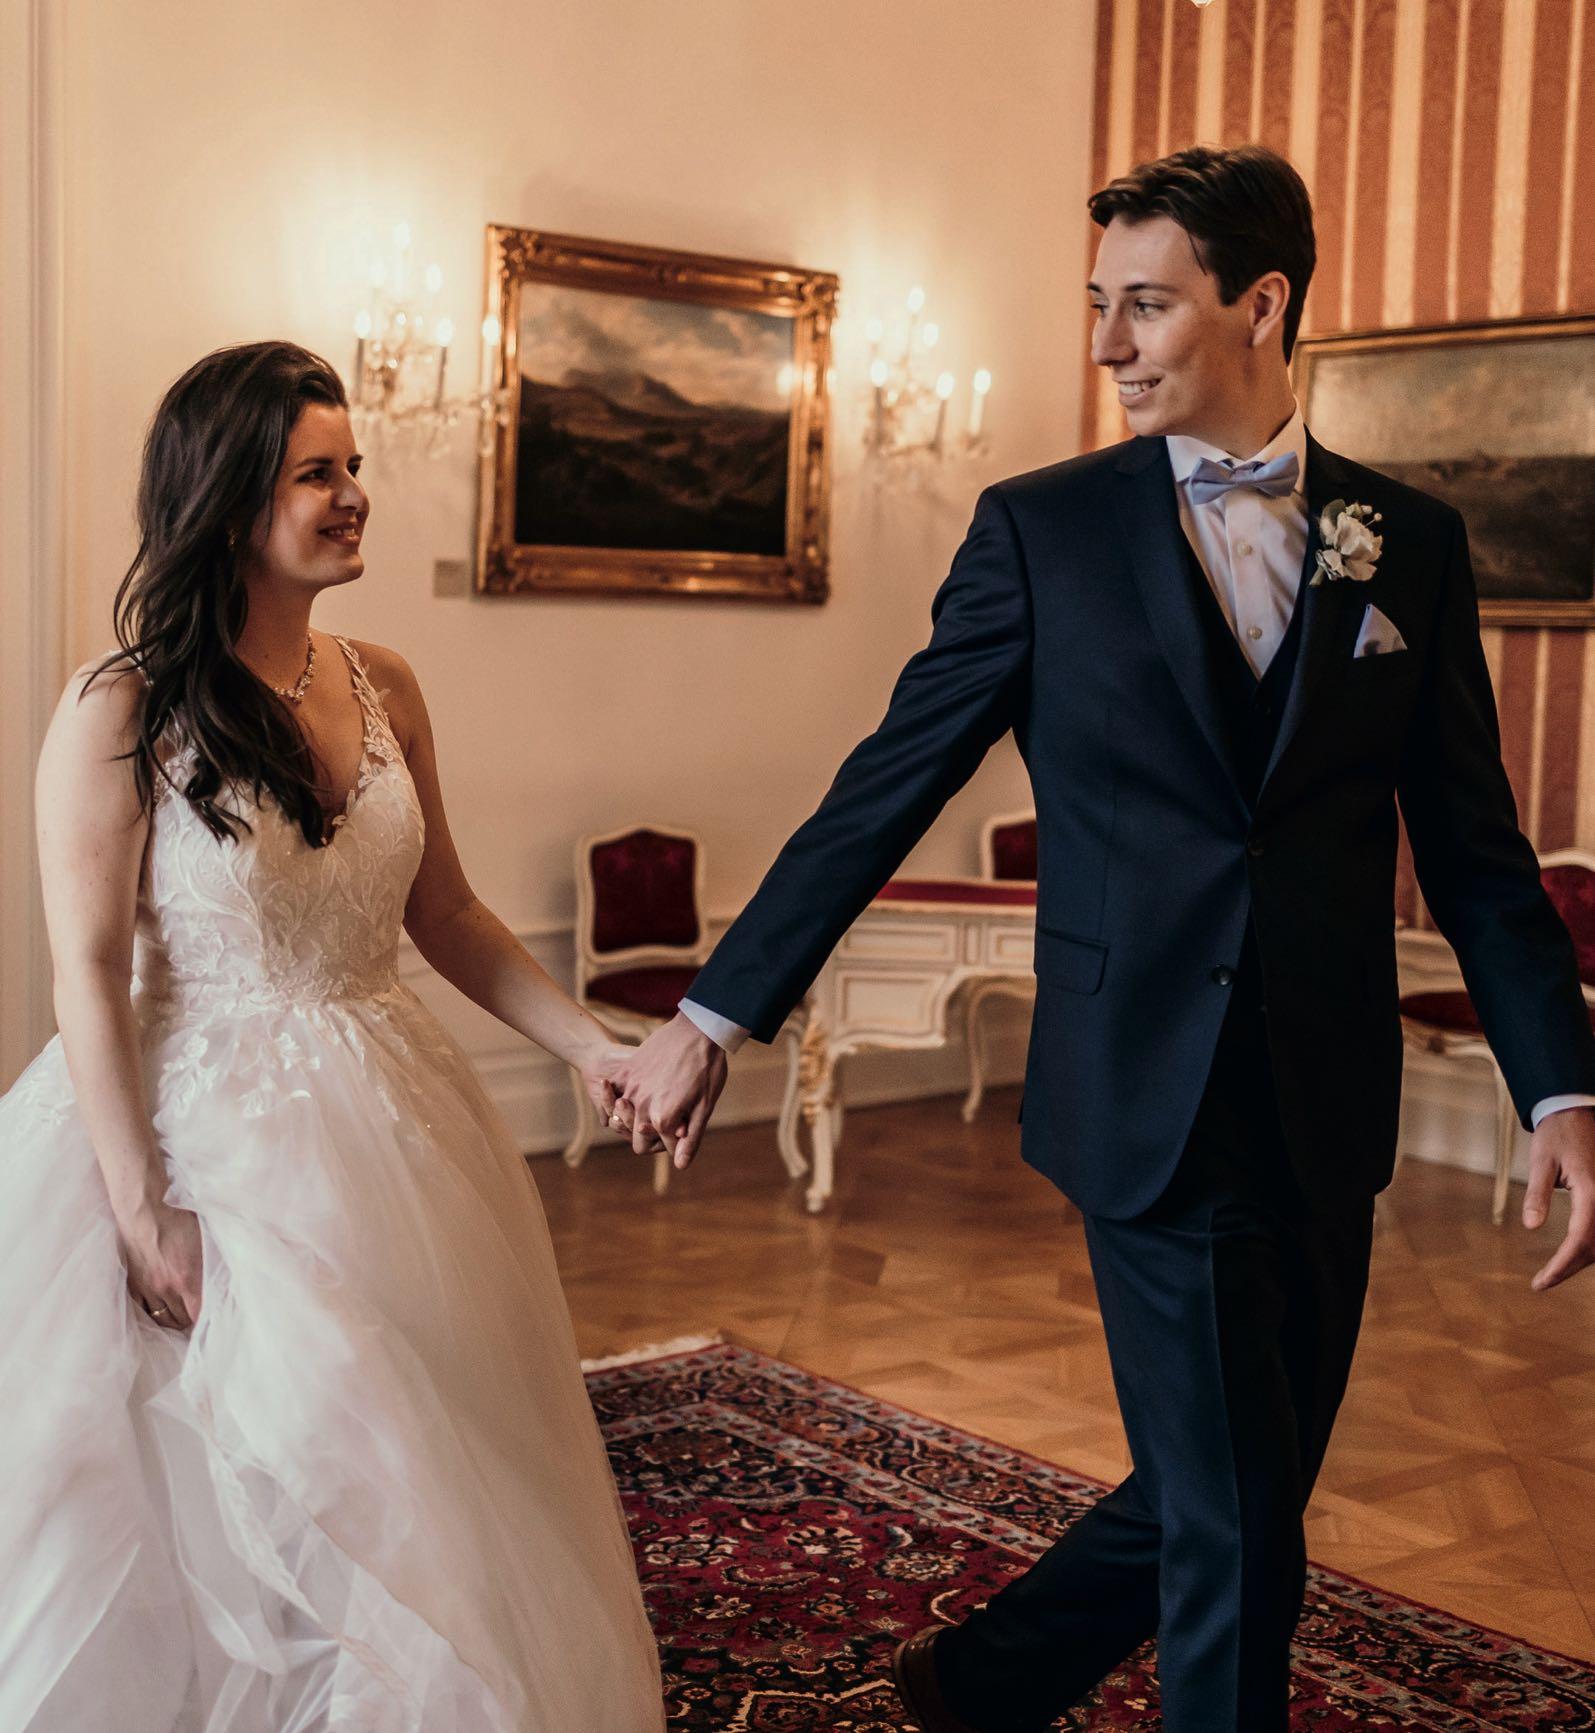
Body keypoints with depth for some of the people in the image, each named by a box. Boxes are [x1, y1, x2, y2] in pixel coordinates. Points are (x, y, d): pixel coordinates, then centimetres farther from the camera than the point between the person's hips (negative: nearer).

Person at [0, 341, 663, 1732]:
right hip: (209, 1131, -6)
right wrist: (142, 1214, -15)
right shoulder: (121, 711, -11)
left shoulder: (384, 690, 5)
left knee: (419, 1499, 14)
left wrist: (591, 1043, 2)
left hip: (381, 1130, 6)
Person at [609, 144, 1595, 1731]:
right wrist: (716, 1014, -4)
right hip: (1152, 1105, -4)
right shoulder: (1042, 529, -3)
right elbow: (885, 790, -2)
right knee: (1234, 1530, 4)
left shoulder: (1409, 542, 4)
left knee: (1244, 1494, 16)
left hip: (1330, 1114, 4)